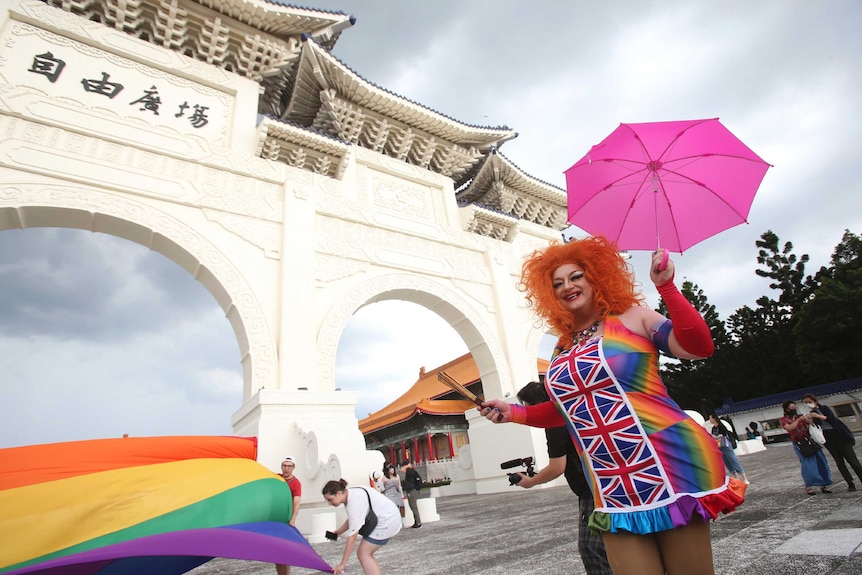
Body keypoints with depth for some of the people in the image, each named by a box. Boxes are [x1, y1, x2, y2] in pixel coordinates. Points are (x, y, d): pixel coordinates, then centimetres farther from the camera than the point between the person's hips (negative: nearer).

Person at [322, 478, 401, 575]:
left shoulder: (354, 502, -26)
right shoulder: (350, 495, 3)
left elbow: (352, 536, -25)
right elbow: (352, 520, 18)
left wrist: (342, 564, -21)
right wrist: (338, 532, 7)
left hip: (386, 521, -9)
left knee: (363, 554, -6)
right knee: (366, 553, 9)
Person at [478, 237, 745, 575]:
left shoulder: (631, 317, -1)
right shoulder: (562, 347, 11)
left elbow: (699, 347, -13)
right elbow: (567, 407, 20)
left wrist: (667, 287, -20)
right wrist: (513, 413, 10)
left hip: (668, 465, -4)